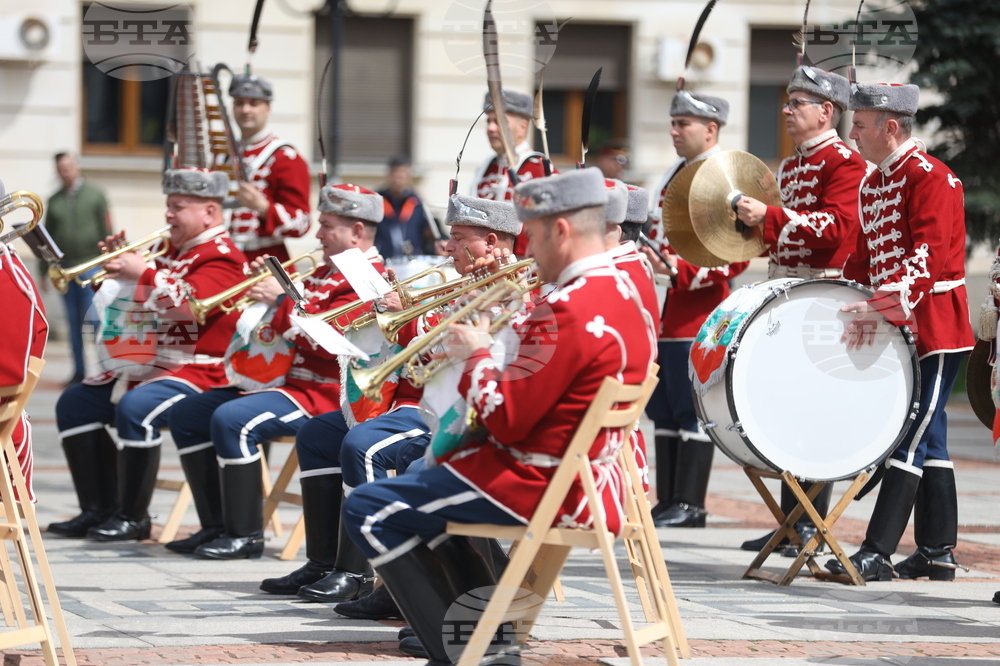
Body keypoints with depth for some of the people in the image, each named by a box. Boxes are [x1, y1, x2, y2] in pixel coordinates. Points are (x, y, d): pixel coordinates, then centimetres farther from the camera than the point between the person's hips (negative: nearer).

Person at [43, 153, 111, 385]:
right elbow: (46, 238, 14)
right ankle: (79, 371, 11)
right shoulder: (54, 201, 12)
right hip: (65, 268, 4)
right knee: (73, 321, 6)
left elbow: (106, 232, -2)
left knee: (92, 318, -10)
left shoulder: (95, 196, 2)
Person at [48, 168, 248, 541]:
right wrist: (121, 267, 7)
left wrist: (142, 272, -24)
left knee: (135, 408, -35)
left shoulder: (221, 257, -11)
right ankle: (98, 510, 3)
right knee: (74, 404, 7)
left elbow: (188, 301, -28)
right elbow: (139, 303, 24)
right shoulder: (174, 252, 18)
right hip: (152, 365, 11)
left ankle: (134, 518, -23)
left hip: (198, 373, -11)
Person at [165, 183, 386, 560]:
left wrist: (281, 301, -15)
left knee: (231, 419, -31)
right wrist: (269, 287, 11)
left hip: (322, 395, -11)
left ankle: (246, 535, -23)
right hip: (289, 381, 11)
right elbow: (299, 324, 27)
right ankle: (217, 528, 5)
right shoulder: (327, 273, 21)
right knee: (187, 416, 7)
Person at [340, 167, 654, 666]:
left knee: (367, 511, -5)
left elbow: (506, 421, -20)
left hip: (544, 489, -10)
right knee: (431, 488, 31)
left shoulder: (566, 311, -23)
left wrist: (476, 356, -6)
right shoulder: (624, 293, 8)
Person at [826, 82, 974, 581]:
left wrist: (882, 309, -31)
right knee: (929, 440, 12)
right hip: (897, 331, 9)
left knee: (912, 438, -9)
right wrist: (847, 305, 4)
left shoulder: (930, 177, -14)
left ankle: (877, 553, -12)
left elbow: (929, 257, -24)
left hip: (932, 328, -9)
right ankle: (938, 554, 17)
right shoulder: (873, 184, 14)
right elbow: (865, 256, 20)